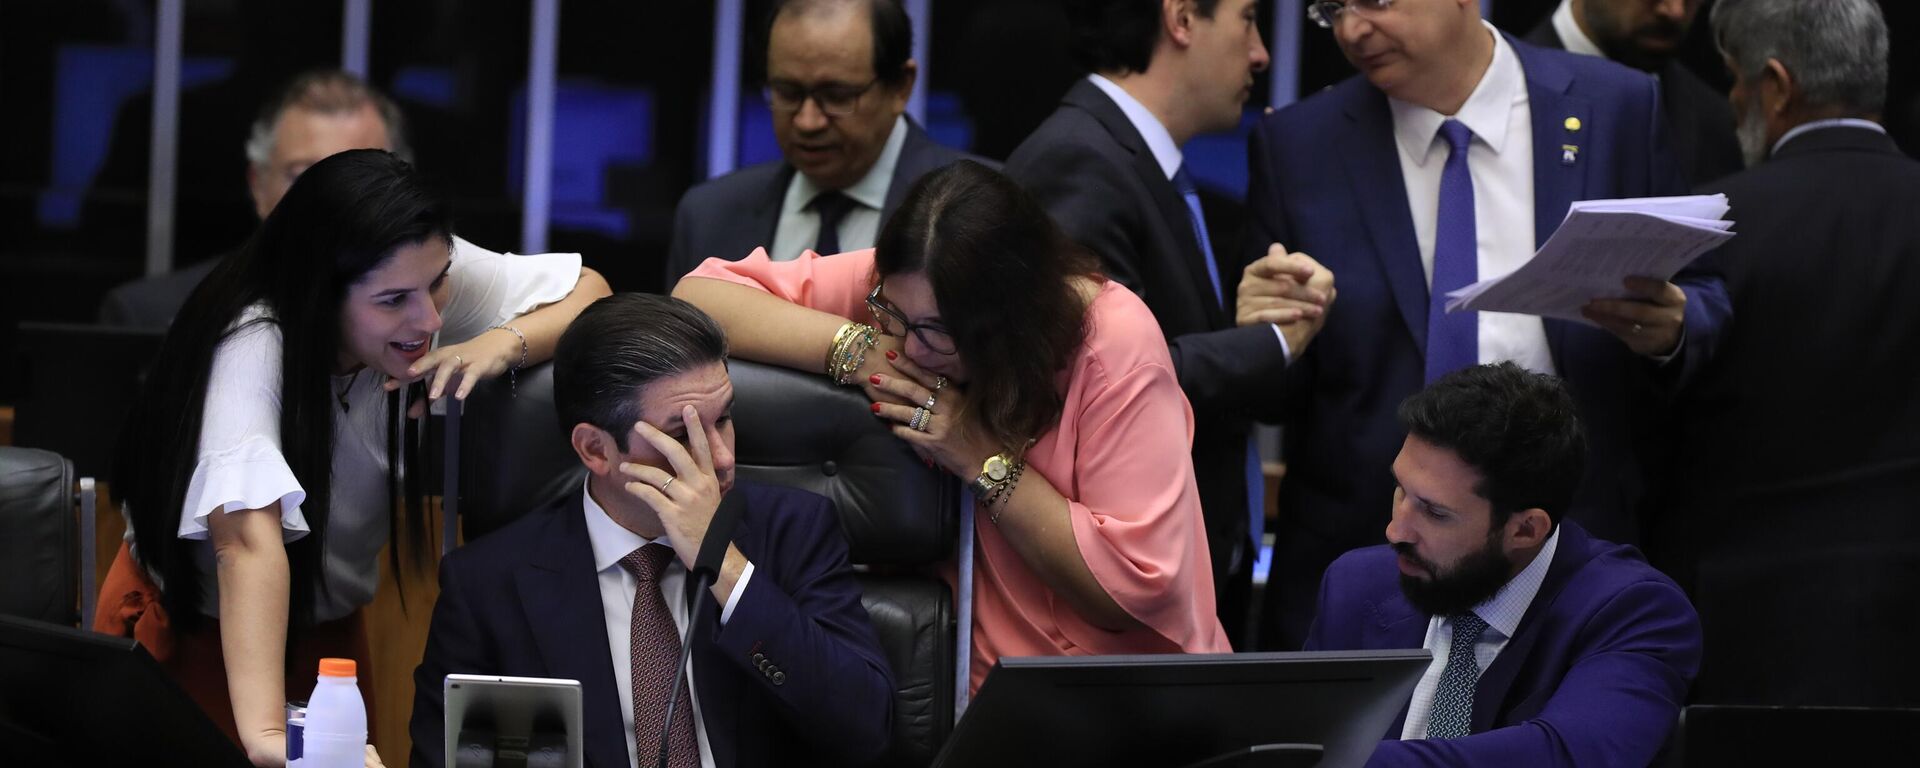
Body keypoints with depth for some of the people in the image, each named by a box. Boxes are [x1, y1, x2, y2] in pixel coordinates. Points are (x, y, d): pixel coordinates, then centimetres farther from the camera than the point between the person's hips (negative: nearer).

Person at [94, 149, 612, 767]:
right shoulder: (253, 345, -35)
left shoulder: (422, 274, -19)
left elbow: (588, 292, -7)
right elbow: (247, 540, -47)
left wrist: (504, 343, -29)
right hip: (196, 634, -5)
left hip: (328, 623, 5)